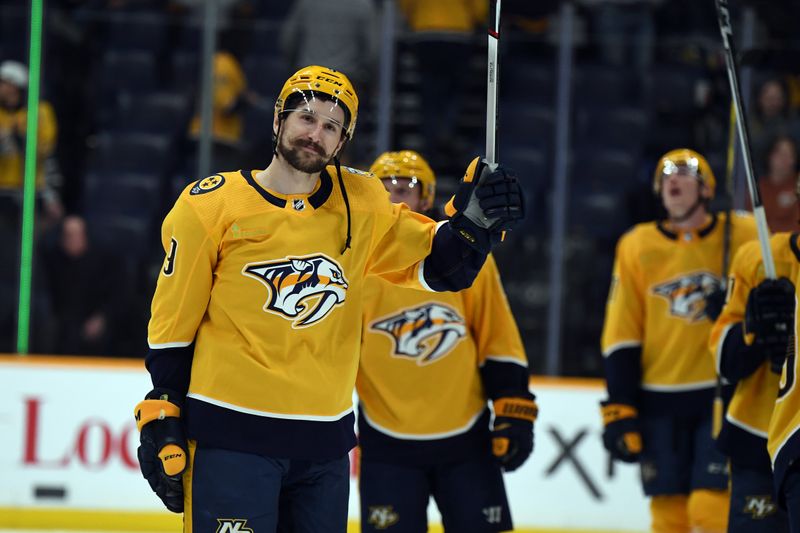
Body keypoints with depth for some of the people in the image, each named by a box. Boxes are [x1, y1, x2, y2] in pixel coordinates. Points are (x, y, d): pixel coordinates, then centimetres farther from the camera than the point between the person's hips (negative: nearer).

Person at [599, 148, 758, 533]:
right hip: (661, 403, 3)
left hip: (726, 398, -2)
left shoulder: (744, 236, 0)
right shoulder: (637, 246, 6)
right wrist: (619, 411, -1)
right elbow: (621, 335, 5)